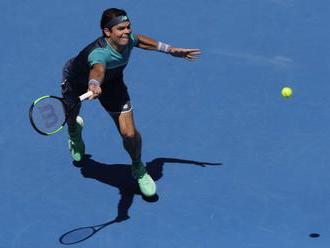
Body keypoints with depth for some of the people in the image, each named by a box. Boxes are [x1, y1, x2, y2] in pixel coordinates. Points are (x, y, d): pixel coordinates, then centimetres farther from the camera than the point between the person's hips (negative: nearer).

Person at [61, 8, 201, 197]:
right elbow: (97, 70, -70)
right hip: (77, 80, -3)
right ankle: (74, 130, 71)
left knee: (129, 133, -12)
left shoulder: (128, 39, -27)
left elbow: (139, 40, -1)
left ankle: (139, 169, 19)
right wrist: (94, 85, -93)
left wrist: (170, 49, 6)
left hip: (112, 82, 3)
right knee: (71, 116, 29)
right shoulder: (98, 53, -47)